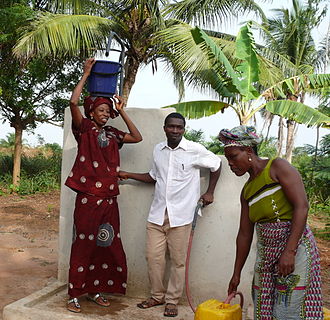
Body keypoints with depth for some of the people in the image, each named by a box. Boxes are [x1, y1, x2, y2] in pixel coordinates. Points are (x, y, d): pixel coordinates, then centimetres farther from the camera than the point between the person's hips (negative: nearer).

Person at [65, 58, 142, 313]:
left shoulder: (112, 134, 15)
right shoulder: (85, 129, 1)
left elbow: (137, 137, 17)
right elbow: (73, 102, -13)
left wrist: (122, 111, 15)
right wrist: (86, 74, -4)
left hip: (109, 198, 5)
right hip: (88, 196, -5)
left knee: (108, 245, 9)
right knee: (83, 244, -1)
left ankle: (96, 289, 23)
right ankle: (74, 294, 9)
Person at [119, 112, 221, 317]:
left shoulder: (195, 150, -5)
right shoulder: (158, 150, 9)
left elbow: (216, 164, 9)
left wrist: (210, 192, 6)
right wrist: (129, 175, 17)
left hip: (181, 215, -4)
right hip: (157, 213, 4)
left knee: (178, 260, 3)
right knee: (153, 256, 6)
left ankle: (172, 300, 19)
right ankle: (157, 296, 25)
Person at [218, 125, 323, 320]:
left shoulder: (277, 167, -6)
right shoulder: (247, 190, 14)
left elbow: (302, 206, -16)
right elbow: (245, 234, 17)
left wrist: (289, 252, -23)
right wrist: (237, 274, 19)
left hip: (294, 245, -7)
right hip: (266, 252, 7)